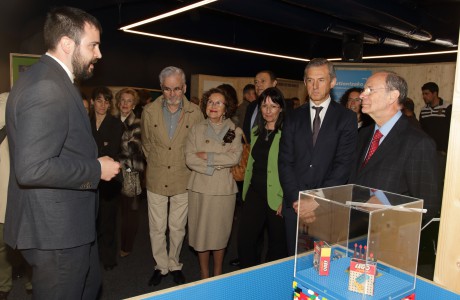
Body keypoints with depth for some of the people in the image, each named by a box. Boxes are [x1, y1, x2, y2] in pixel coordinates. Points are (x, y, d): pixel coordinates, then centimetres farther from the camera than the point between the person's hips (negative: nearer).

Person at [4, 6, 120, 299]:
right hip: (55, 230, -10)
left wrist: (94, 161, 9)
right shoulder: (45, 88, -23)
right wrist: (96, 170, -20)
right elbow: (31, 169, -30)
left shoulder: (54, 81, 10)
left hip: (68, 224, 10)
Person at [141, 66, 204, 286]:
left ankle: (174, 265, 33)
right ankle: (161, 266, 30)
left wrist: (188, 164, 8)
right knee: (157, 228, 10)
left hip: (183, 179, -1)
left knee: (177, 228, 12)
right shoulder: (149, 111, -3)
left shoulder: (195, 112, -7)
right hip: (156, 180, 1)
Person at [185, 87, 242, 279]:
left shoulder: (235, 132, 3)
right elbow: (189, 159, -5)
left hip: (223, 189, -1)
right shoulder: (197, 129, 6)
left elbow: (235, 158, -13)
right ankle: (204, 276, 26)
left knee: (220, 233, 9)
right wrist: (215, 165, -14)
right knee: (201, 232, 8)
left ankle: (217, 275, 29)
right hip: (199, 187, 1)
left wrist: (206, 156, -13)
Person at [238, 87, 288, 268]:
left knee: (277, 243, 11)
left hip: (276, 197, -5)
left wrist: (285, 200, -17)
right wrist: (245, 192, 17)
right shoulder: (256, 131, 12)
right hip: (255, 194, 6)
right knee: (244, 240, 4)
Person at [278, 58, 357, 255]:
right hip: (295, 204, 3)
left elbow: (343, 163, -6)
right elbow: (285, 161, 4)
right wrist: (295, 198, -7)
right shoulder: (294, 117, 9)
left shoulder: (346, 118, 1)